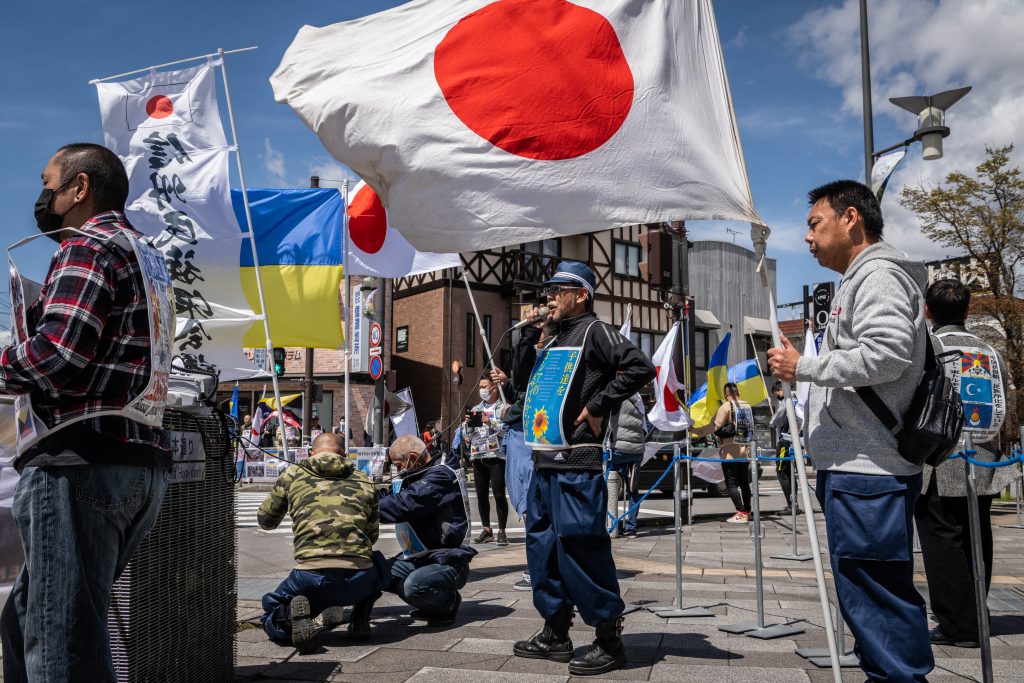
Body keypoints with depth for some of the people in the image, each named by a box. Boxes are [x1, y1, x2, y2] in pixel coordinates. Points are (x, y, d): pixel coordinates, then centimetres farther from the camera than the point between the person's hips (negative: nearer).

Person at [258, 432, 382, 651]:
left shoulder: (293, 474, 14)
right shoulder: (364, 481, 18)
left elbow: (265, 520, 28)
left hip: (312, 574, -2)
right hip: (359, 579, 2)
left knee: (272, 615, 26)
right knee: (377, 565, 37)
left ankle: (305, 618, -7)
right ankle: (360, 619, 15)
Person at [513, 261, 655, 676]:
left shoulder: (594, 331, -4)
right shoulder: (551, 339, 21)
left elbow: (641, 368, -16)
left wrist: (598, 406, -14)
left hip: (576, 462, -9)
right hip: (544, 459, 9)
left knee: (579, 546, -9)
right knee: (542, 544, 12)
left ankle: (609, 641, 2)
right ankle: (555, 634, 24)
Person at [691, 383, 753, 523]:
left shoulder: (726, 407, -12)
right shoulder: (747, 406, 10)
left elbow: (715, 425, -21)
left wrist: (697, 431, -20)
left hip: (730, 451, -7)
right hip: (745, 450, 7)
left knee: (731, 483, -3)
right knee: (744, 482, 13)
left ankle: (741, 514, -7)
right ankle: (747, 511, 17)